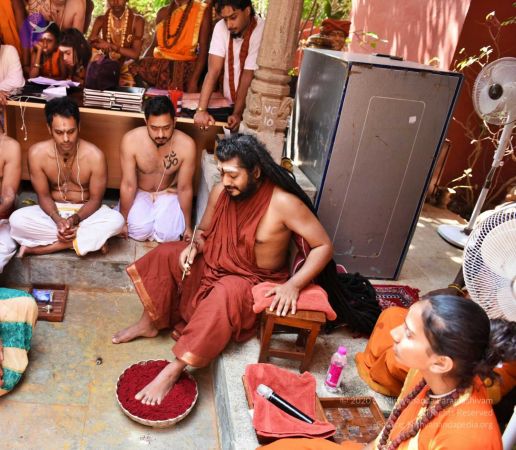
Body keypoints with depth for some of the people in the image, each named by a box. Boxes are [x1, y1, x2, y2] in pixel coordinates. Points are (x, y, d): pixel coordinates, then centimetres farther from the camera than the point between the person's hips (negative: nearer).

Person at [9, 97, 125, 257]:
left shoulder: (95, 156, -20)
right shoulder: (37, 153, -16)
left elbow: (95, 199, -12)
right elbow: (43, 195, -7)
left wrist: (74, 219, -30)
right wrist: (57, 220, -26)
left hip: (85, 211, 0)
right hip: (53, 210, 1)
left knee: (116, 221, -32)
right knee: (16, 220, -27)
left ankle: (38, 247, -24)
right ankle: (90, 240, -21)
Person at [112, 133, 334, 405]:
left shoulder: (284, 203, -26)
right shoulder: (221, 192, -9)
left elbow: (323, 246, -22)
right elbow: (204, 230, 9)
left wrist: (293, 284, -32)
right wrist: (195, 246, -15)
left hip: (254, 280, -6)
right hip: (216, 263, 6)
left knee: (225, 294, -37)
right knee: (165, 254, -7)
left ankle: (173, 370, -30)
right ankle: (149, 324, 10)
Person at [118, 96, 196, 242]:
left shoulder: (186, 145, -26)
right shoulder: (131, 140, -26)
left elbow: (184, 188, -15)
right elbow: (128, 185, -17)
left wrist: (188, 226, -7)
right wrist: (123, 221, -9)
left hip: (168, 194, 1)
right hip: (139, 193, 0)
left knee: (168, 235, -21)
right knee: (140, 232, -24)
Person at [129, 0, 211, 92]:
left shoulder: (202, 10, -2)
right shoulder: (163, 12, 13)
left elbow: (203, 49, -8)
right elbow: (154, 45, 13)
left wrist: (194, 81, -19)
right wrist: (140, 63, -6)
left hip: (185, 68, -5)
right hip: (159, 65, 6)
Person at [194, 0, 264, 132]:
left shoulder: (261, 31, -17)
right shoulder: (221, 27, -6)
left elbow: (248, 77, -19)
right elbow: (213, 70, -14)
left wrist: (237, 113, -24)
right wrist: (201, 109, -24)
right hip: (227, 103, 4)